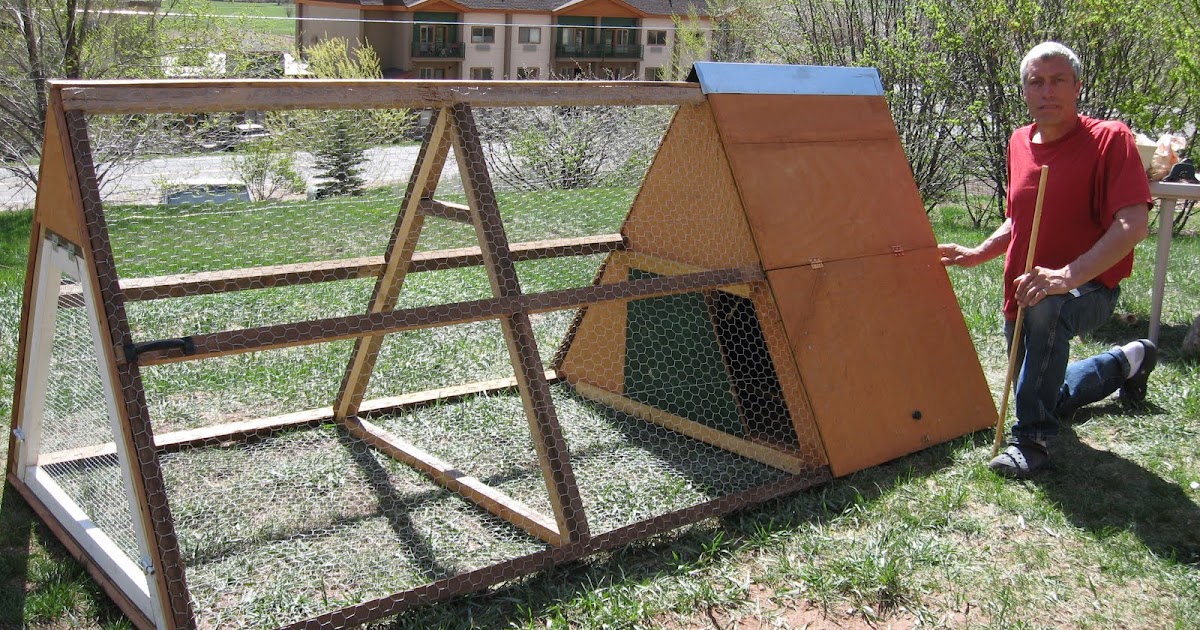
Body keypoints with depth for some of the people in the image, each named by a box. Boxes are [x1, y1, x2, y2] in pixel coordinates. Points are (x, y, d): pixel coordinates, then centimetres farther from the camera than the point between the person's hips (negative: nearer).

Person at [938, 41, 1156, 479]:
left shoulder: (1109, 139, -16)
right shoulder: (1020, 143, 3)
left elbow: (1134, 225, -28)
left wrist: (1067, 276, -39)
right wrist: (979, 254, 3)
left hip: (1089, 289, -7)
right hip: (1024, 293, 7)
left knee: (1049, 309, -42)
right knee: (1052, 400, 22)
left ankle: (1031, 438, -29)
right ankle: (1126, 361, 49)